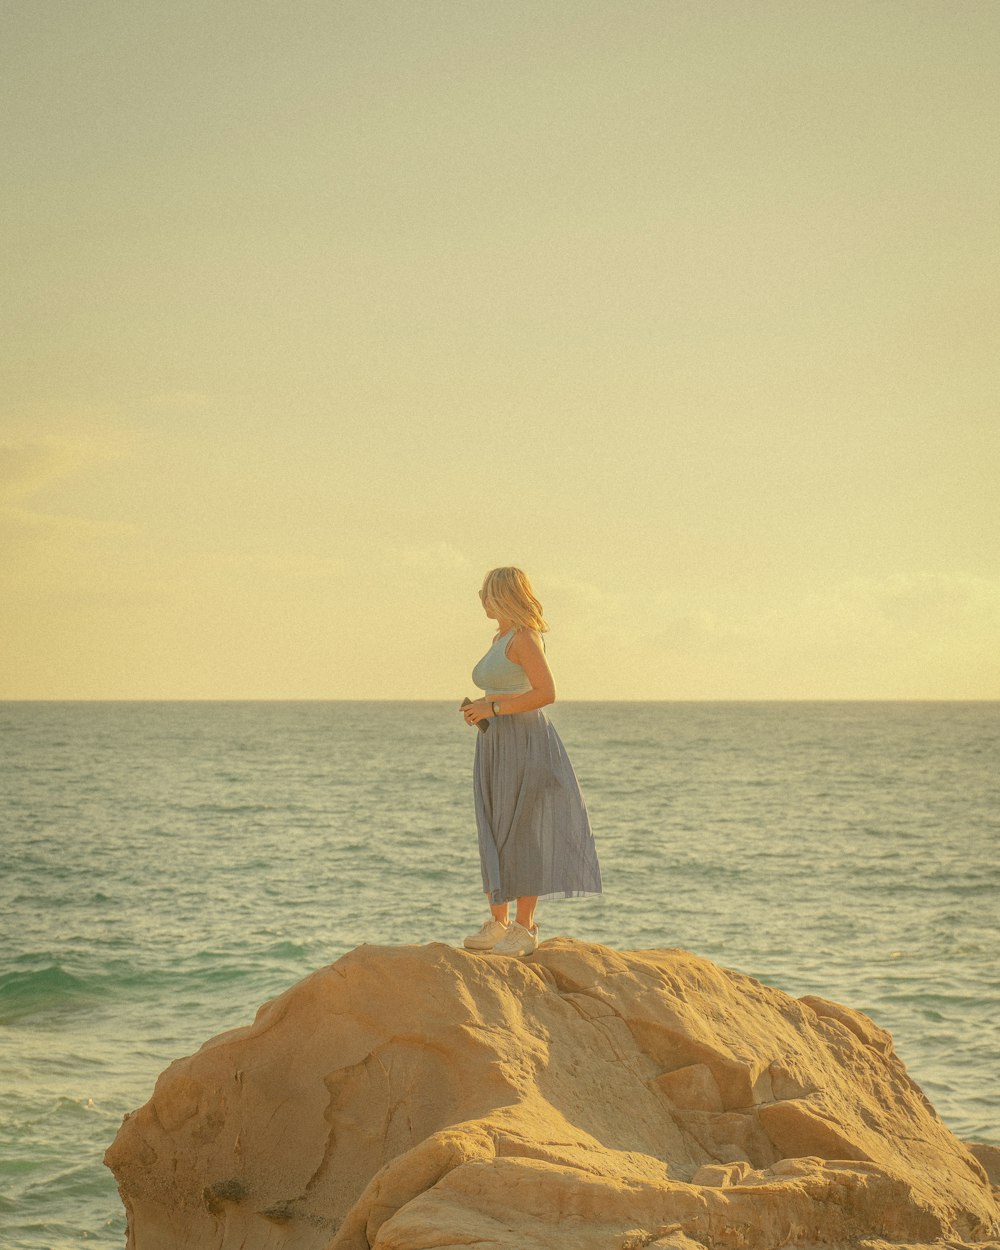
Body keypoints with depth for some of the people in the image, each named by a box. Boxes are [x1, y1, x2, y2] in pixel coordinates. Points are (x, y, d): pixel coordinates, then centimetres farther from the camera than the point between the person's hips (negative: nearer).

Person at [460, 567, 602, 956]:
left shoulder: (524, 637, -11)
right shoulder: (500, 640, 17)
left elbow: (546, 693, -20)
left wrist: (491, 708, -19)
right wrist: (478, 709, 11)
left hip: (524, 744, -9)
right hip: (495, 746, 9)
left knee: (519, 833, -7)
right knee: (493, 833, 8)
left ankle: (524, 928, -3)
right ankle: (498, 922, 13)